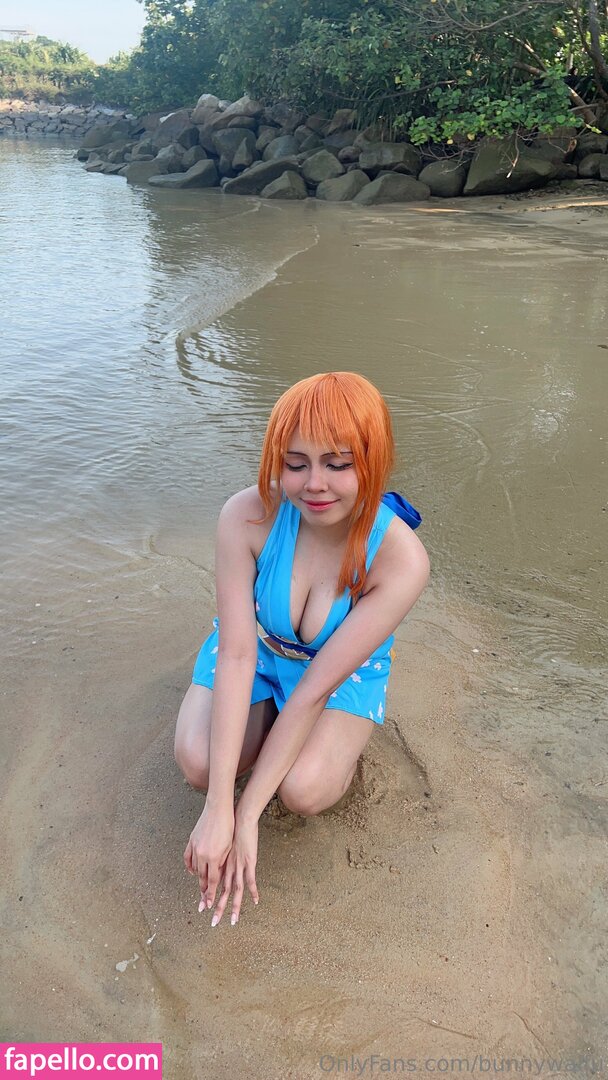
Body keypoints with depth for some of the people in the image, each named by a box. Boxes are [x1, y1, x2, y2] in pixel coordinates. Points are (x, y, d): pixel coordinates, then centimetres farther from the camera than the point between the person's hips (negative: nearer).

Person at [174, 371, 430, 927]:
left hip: (344, 671, -1)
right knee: (198, 763, -20)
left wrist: (246, 815, -28)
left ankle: (343, 742, 11)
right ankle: (266, 717, 12)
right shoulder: (247, 516, -31)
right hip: (256, 648, 2)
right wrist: (217, 809, -32)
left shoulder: (402, 560, -33)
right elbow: (237, 654, -29)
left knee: (303, 790, -24)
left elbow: (316, 688, -30)